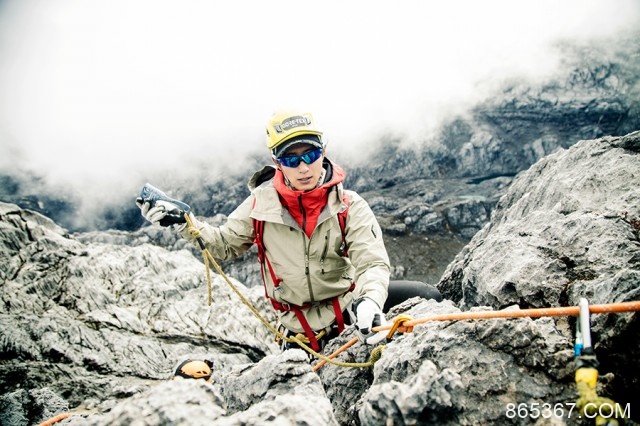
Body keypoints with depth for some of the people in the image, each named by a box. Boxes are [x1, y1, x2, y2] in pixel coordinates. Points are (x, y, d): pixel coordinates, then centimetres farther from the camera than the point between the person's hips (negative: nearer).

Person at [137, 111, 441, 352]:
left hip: (347, 301, 0)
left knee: (427, 298, -12)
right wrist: (183, 222, -11)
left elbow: (373, 264, -24)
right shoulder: (262, 203, -9)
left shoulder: (349, 206, -14)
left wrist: (369, 301, -47)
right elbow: (225, 245, 5)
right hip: (300, 327, 0)